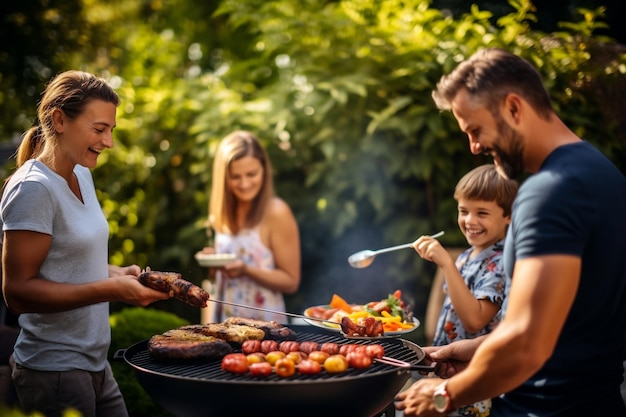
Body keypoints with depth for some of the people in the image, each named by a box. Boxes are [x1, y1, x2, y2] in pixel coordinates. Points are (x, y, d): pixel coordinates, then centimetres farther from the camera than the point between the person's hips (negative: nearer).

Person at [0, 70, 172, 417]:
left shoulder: (82, 176, 8)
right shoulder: (33, 188, -17)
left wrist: (118, 273, 0)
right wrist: (111, 289, -25)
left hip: (94, 365, 8)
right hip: (54, 371, -8)